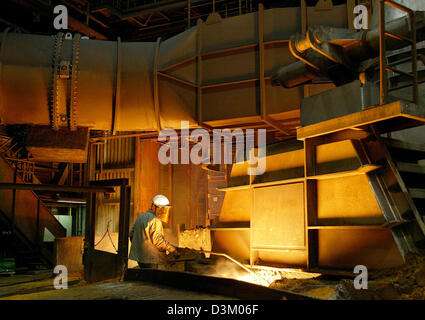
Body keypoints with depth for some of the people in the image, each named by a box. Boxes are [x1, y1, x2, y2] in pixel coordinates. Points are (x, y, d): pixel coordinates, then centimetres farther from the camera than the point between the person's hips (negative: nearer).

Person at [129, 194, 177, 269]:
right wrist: (172, 249, -13)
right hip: (150, 258, -9)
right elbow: (158, 240, -21)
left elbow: (132, 234, 18)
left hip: (138, 255, 9)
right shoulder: (155, 221, -16)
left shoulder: (140, 217, 12)